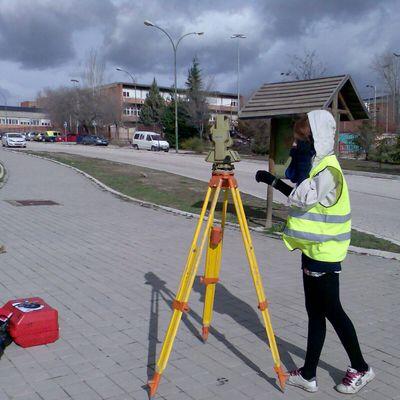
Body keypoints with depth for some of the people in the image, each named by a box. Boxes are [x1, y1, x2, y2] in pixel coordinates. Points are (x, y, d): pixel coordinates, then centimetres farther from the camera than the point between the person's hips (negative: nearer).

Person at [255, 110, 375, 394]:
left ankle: (361, 369, 20)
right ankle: (308, 375, 19)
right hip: (314, 250, 9)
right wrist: (272, 181, 18)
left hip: (324, 253, -9)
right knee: (316, 312, 11)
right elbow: (299, 195, 23)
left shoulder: (328, 169, -17)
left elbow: (303, 199, -29)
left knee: (331, 310, 2)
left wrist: (303, 162, -23)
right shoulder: (317, 165, 12)